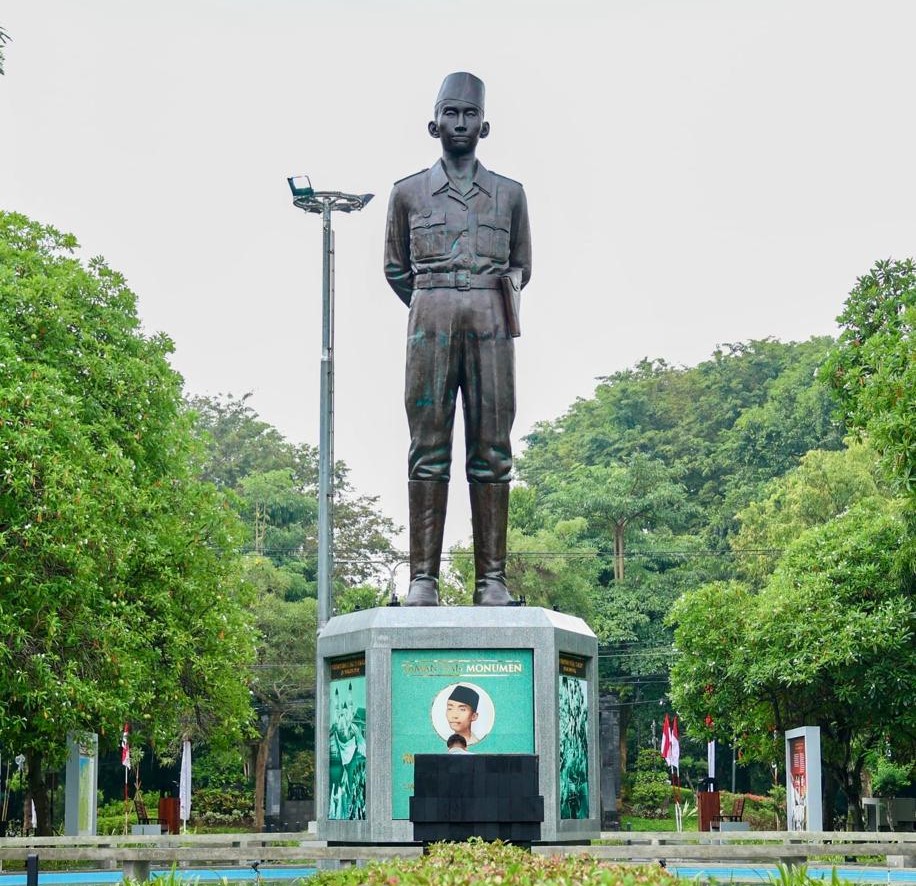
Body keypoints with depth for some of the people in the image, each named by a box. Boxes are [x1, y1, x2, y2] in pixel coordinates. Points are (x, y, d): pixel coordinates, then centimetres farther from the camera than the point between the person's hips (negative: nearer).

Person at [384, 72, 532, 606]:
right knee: (429, 447, -6)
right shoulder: (409, 193, 12)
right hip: (429, 321, -1)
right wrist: (433, 305, 12)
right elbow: (394, 267, 19)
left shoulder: (510, 194, 15)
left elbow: (522, 266, 22)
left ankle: (492, 577, -4)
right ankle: (424, 576, -7)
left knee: (492, 449, -4)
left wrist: (507, 286, 4)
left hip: (491, 324, 1)